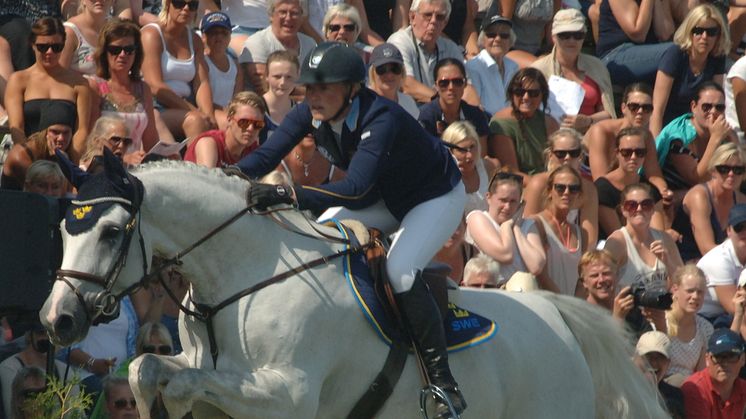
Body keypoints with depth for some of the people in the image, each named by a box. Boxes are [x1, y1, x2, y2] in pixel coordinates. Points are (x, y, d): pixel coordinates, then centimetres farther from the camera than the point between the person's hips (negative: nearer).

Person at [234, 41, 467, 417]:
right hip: (384, 199, 8)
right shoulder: (309, 115, -16)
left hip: (437, 199, -8)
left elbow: (355, 189, -50)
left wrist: (289, 195, -59)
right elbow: (265, 157, -22)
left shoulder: (381, 118, -38)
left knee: (399, 269, -28)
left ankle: (442, 380, -20)